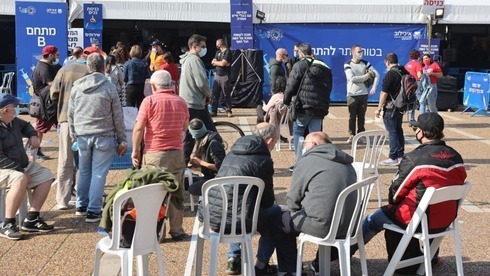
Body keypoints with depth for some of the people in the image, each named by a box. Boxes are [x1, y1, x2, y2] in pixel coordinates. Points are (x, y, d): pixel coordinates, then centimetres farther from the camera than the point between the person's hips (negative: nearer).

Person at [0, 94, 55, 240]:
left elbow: (26, 126, 32)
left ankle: (31, 219, -7)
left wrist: (33, 135, 10)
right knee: (20, 179, -38)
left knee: (46, 176, -4)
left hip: (22, 165, 10)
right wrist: (21, 171, -26)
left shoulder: (14, 121, 7)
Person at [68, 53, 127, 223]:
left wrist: (73, 134, 22)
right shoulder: (109, 88, -7)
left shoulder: (77, 87, 2)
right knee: (99, 173, 1)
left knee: (84, 171, 17)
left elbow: (71, 113, 9)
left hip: (82, 136, 4)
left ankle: (81, 205, 26)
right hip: (104, 137, -3)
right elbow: (118, 117, -3)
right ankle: (93, 211, 2)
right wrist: (122, 140, 5)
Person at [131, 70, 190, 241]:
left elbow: (139, 128, -10)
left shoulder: (149, 101, -6)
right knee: (176, 192, 10)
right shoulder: (181, 102, 6)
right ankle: (176, 230, 15)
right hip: (177, 153, 4)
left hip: (154, 154, -4)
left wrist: (135, 150, -1)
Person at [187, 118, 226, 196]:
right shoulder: (203, 142, 9)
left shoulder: (213, 143, -18)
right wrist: (195, 162, -5)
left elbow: (219, 167, -23)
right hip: (208, 176, 9)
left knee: (193, 188, -26)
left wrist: (201, 162, -17)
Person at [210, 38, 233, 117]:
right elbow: (213, 63, 9)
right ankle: (213, 111, 8)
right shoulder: (218, 52, 15)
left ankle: (229, 111, 7)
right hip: (217, 75, 7)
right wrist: (220, 63, -10)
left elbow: (223, 63, -17)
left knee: (226, 94, -2)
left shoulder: (228, 52, -9)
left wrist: (215, 62, 0)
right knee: (215, 94, 4)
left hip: (225, 76, -7)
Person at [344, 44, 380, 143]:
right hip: (352, 95, -3)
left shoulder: (365, 63, 6)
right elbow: (352, 78, -17)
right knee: (352, 116, 2)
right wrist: (366, 76, -9)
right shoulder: (348, 64, -4)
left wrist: (374, 87, -5)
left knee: (361, 116, 6)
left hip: (364, 94, 3)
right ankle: (351, 135, 11)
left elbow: (376, 74, 7)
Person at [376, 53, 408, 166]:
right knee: (398, 130, 16)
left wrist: (379, 108, -12)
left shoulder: (390, 74, -17)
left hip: (391, 107, -8)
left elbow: (384, 93, -18)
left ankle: (393, 158, -3)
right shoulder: (405, 72, 7)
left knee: (392, 132, -4)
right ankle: (400, 155, 20)